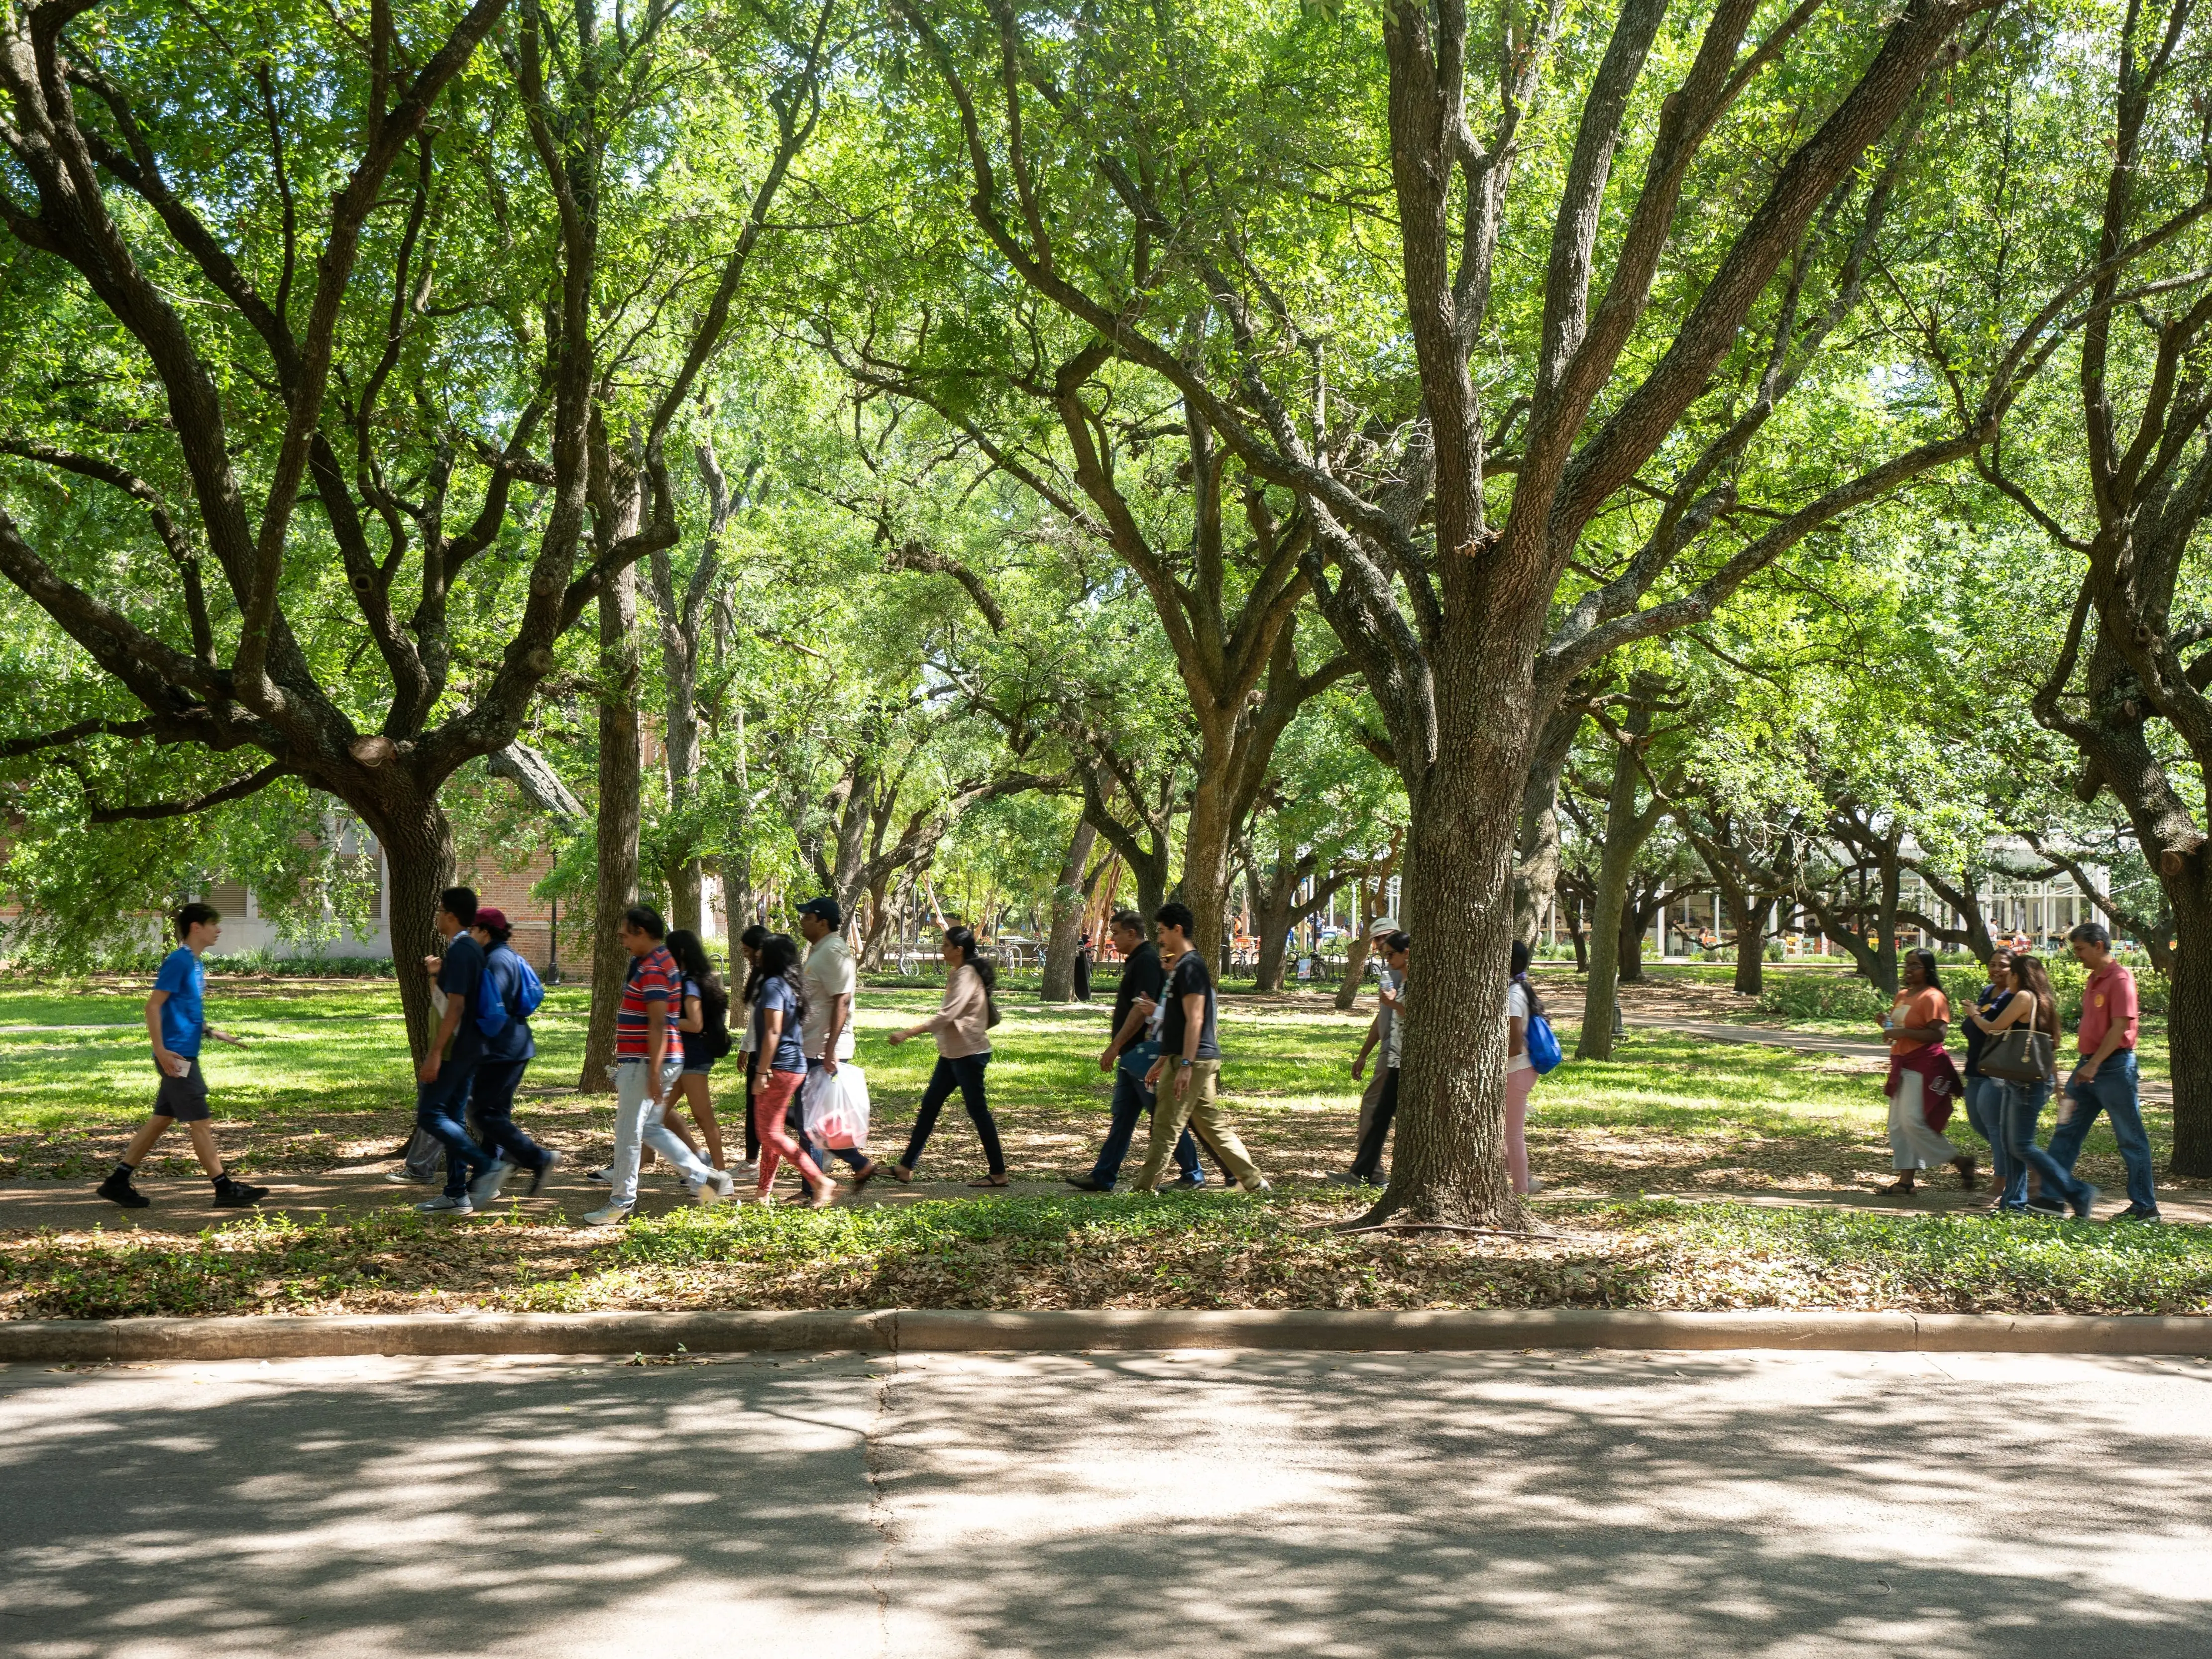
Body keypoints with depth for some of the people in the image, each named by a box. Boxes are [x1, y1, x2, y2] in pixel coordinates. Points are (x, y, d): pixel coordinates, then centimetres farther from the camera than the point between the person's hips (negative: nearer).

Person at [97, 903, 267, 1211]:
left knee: (162, 1119, 12)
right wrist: (161, 1051, -23)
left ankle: (117, 1182, 17)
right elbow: (153, 1006, -17)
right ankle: (225, 1189, 0)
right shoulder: (178, 962, -14)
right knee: (200, 1123, -5)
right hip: (176, 1056, -10)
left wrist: (213, 1033, 18)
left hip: (185, 1055, 10)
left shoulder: (195, 964, 15)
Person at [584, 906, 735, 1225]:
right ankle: (705, 1178, 14)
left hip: (646, 1063, -10)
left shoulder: (653, 970, -17)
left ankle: (622, 1201, 7)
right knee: (650, 1128, 15)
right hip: (642, 1062, 10)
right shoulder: (660, 963, 15)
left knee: (628, 1132, -1)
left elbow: (658, 1025, -22)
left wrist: (653, 1073, -24)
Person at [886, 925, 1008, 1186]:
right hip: (953, 1053, 10)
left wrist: (908, 1034, -25)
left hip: (969, 1053, -10)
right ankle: (906, 1166, 14)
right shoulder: (958, 973, 14)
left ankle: (998, 1173, 3)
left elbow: (946, 1015, -25)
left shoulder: (966, 975, -17)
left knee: (977, 1110, -4)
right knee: (929, 1104, 10)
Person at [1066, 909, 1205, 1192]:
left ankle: (1193, 1175, 5)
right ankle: (1102, 1177, 14)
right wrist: (1118, 1048, 21)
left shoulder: (1147, 961, -16)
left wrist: (1115, 1046, -22)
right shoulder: (1136, 961, 16)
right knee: (1122, 1118, 11)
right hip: (1132, 1053, 11)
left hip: (1144, 1053, -11)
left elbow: (1141, 1009, -23)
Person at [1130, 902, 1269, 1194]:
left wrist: (1185, 1066, -25)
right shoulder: (1180, 968, 19)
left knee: (1165, 1127, -6)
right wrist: (1161, 1063, 25)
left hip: (1193, 1061, -10)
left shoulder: (1190, 967, -13)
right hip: (1189, 1061, 10)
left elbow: (1194, 1020, -21)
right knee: (1213, 1125, 12)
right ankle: (1254, 1181, 14)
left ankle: (1145, 1190, -3)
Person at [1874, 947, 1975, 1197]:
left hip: (1924, 1066, -10)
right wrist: (1888, 1024, 6)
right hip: (1903, 1064, 10)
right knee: (1898, 1125, 6)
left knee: (1913, 1121, -17)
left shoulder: (1933, 998, -13)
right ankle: (1905, 1181, 9)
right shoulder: (1902, 995, 15)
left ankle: (1960, 1161, -3)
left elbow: (1937, 1035, -22)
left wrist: (1902, 1032, -25)